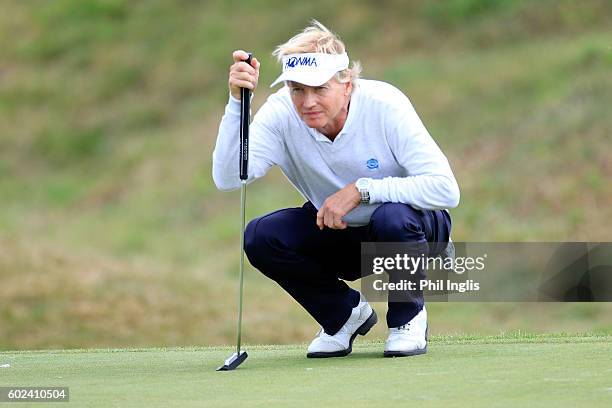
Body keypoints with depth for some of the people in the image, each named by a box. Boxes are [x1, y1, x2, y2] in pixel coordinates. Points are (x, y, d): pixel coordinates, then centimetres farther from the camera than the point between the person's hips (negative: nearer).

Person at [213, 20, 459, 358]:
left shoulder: (384, 105, -26)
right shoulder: (281, 113, -18)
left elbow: (446, 190, -34)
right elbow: (228, 178, -32)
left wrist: (360, 189, -36)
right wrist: (237, 102, -41)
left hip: (413, 229, -3)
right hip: (337, 235, 3)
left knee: (393, 217, -37)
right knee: (261, 236, -22)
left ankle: (408, 316, -6)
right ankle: (345, 313, 4)